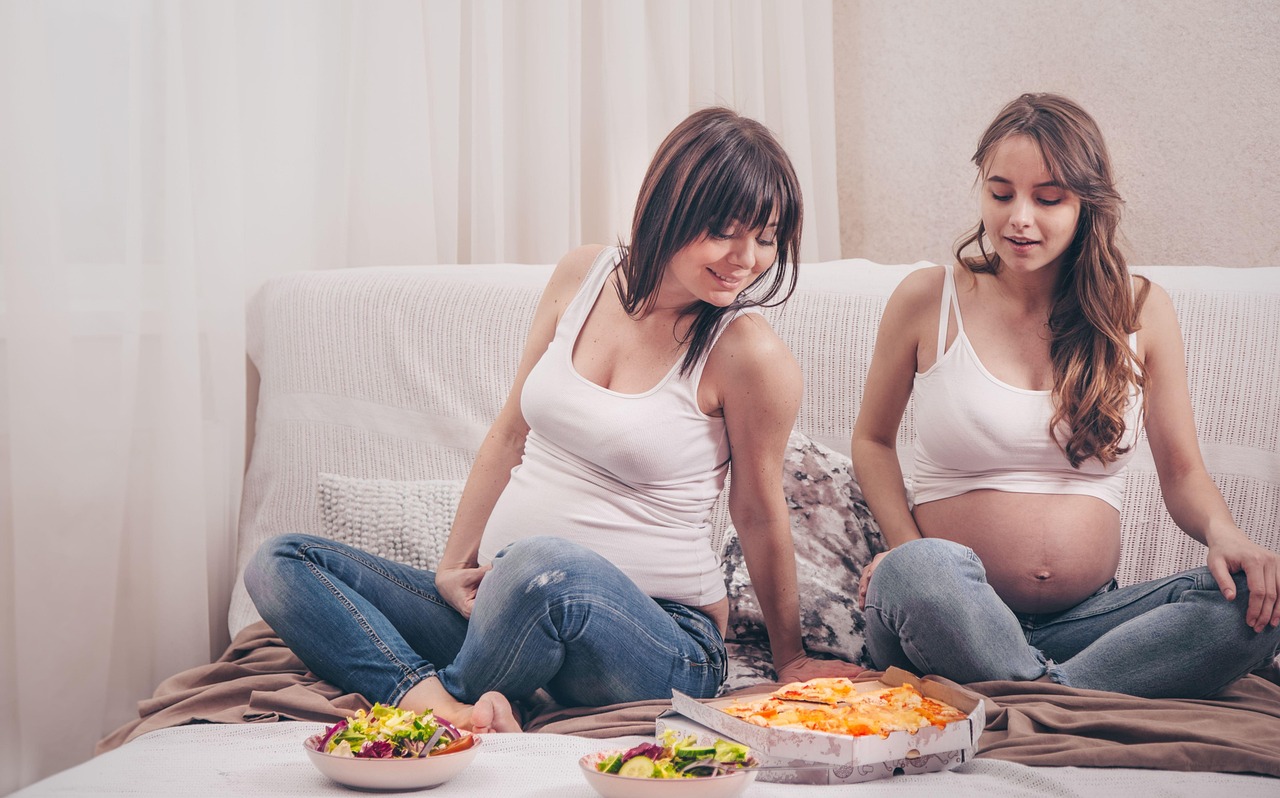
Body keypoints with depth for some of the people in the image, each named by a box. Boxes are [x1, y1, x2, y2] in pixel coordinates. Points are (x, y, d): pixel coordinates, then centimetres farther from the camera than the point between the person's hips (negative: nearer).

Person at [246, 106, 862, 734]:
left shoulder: (747, 352, -13)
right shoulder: (584, 276, 3)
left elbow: (760, 512, 0)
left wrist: (789, 659, 11)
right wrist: (453, 566, 8)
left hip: (661, 641, -6)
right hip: (505, 603, 6)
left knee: (545, 563, -41)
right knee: (281, 564, -5)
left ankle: (449, 700, -13)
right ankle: (428, 692, -29)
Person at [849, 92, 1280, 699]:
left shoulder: (1141, 310, 7)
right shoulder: (926, 301, 2)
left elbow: (1182, 472, 11)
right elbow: (873, 439, 14)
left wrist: (1222, 532, -14)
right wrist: (907, 551, -5)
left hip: (1087, 619, 3)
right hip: (953, 620, -2)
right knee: (918, 572, -39)